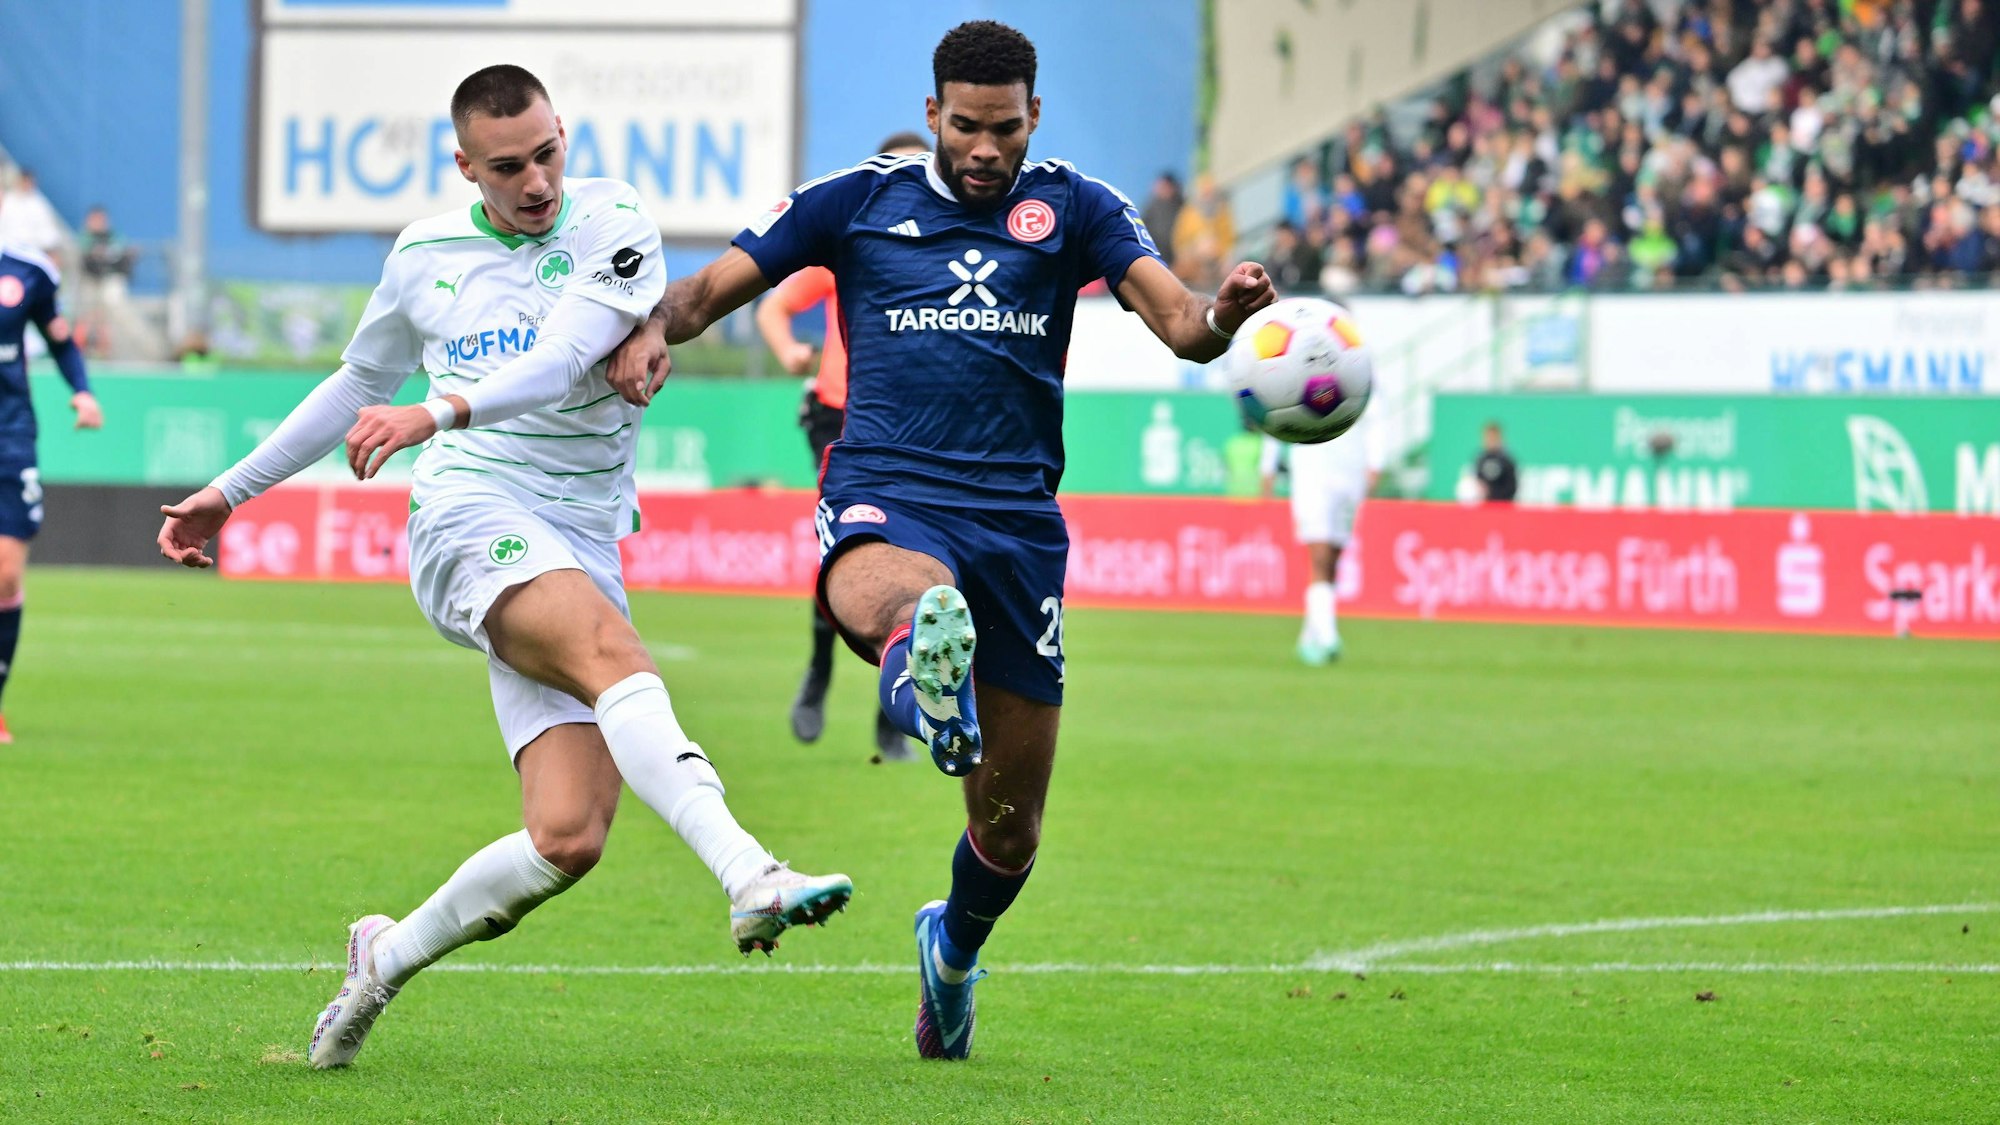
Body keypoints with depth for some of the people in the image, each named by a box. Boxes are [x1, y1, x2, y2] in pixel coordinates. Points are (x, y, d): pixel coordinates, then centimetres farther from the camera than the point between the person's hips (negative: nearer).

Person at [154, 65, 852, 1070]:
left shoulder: (610, 225, 2)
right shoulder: (425, 254, 12)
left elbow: (563, 358, -16)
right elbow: (361, 383, 30)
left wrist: (439, 413, -32)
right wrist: (232, 490, 37)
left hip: (583, 543, 1)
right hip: (470, 512, -1)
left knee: (568, 837, -13)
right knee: (612, 652, -34)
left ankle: (389, 957, 13)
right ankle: (751, 879, -53)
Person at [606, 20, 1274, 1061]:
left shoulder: (1072, 208, 9)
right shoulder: (857, 201, 9)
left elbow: (1179, 323, -3)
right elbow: (712, 288, 10)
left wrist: (1223, 314, -27)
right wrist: (654, 329, -13)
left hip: (1018, 520, 2)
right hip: (884, 496, -2)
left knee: (1011, 828, 9)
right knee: (884, 595, -43)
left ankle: (953, 947, 40)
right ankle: (924, 680, -78)